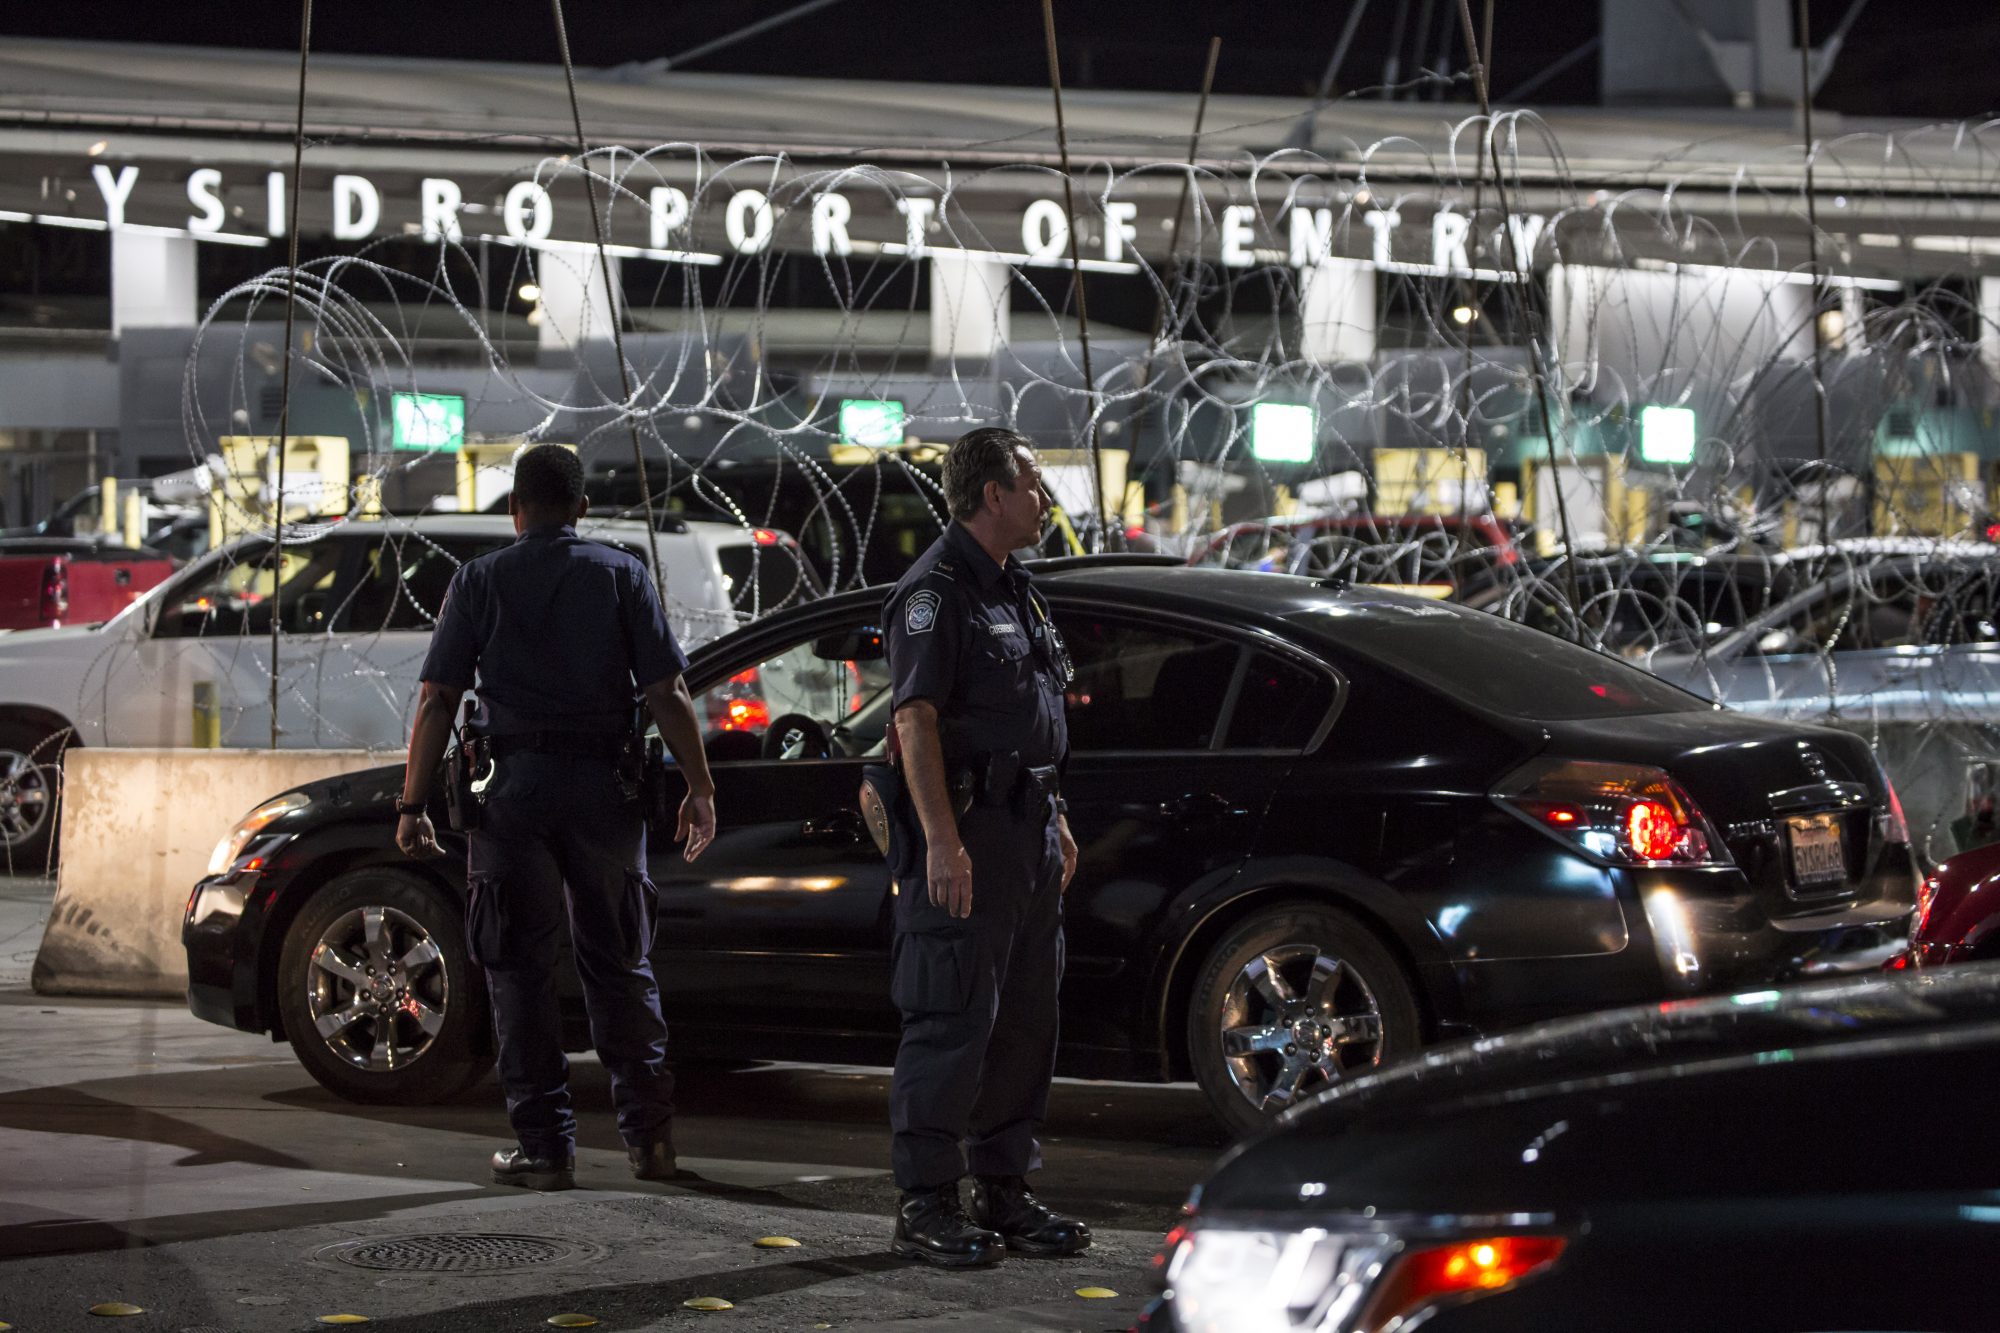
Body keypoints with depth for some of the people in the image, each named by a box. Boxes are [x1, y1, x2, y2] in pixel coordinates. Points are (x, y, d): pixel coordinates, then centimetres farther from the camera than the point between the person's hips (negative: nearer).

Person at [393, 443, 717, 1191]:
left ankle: (544, 1147, 3)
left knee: (522, 969, 4)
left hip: (515, 788, -1)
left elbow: (438, 701, -2)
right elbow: (666, 692, -2)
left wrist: (412, 804, 0)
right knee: (618, 964, 11)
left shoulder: (478, 582, 3)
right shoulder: (621, 575, 5)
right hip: (604, 787, 1)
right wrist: (699, 788, 2)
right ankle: (648, 1136, 9)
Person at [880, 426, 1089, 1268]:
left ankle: (1004, 1193, 20)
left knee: (1025, 1022, 12)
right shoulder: (935, 589, -12)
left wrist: (1055, 821, 21)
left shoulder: (1014, 588, 18)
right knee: (953, 1020, -7)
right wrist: (941, 841, -25)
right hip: (967, 831, -10)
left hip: (1028, 827, 10)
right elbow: (915, 718, -19)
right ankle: (924, 1205, -2)